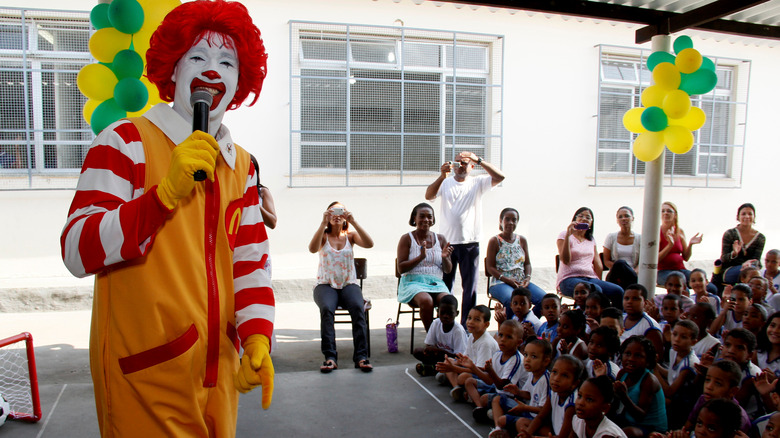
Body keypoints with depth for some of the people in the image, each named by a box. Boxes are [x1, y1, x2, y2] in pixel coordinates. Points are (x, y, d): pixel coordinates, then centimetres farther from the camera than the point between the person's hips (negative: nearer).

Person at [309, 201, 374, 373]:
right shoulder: (323, 236, 7)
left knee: (358, 308, -30)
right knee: (326, 309, -32)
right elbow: (312, 249, -17)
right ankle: (330, 357, -31)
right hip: (326, 285, -1)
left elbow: (369, 244, -11)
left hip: (349, 284, 1)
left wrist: (353, 222, -18)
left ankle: (361, 355, -28)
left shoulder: (350, 235, 10)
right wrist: (323, 223, -22)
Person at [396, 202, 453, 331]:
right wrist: (421, 257, -16)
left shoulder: (440, 239, 14)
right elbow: (401, 268, -4)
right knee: (426, 301, -35)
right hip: (413, 282, -3)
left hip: (436, 282, 3)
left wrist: (445, 258, -7)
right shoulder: (407, 239, 3)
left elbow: (448, 270, 16)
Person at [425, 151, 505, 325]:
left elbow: (500, 176, -11)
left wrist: (478, 160, -20)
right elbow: (428, 195, -12)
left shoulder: (477, 183, 5)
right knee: (445, 286, 8)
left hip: (470, 244, 0)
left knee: (470, 286, 4)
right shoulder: (445, 183, 5)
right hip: (447, 242, 0)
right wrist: (442, 175, -24)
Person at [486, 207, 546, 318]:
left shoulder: (522, 240, 15)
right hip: (500, 283, -5)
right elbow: (490, 267, -4)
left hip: (521, 282, 5)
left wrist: (528, 277, -4)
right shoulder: (494, 241, 1)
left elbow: (527, 263, 18)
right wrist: (507, 280, -16)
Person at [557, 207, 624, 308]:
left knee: (618, 291, -21)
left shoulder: (591, 240, 22)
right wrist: (568, 235, -14)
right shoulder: (564, 235, 4)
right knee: (595, 290, -36)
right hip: (569, 279, -6)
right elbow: (565, 260, -10)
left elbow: (598, 264, 18)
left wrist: (599, 281, 2)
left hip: (590, 278, 6)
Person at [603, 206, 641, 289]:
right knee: (620, 263, -36)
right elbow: (606, 261, 6)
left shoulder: (639, 238, 11)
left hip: (631, 276, -1)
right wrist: (618, 266, -16)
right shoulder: (611, 237, 11)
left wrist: (635, 271, -19)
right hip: (615, 276, 1)